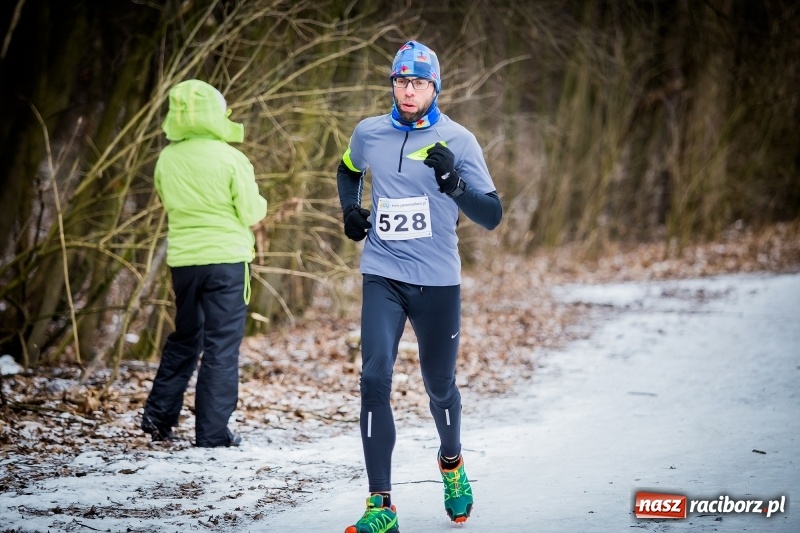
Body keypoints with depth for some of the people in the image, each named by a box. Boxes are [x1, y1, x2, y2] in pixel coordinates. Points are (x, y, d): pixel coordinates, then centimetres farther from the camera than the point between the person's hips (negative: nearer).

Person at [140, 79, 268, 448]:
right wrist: (257, 202, 13)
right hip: (226, 258, -5)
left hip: (183, 260, 5)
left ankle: (159, 414, 14)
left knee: (185, 338, 21)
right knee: (222, 345, 1)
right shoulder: (230, 159, -12)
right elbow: (253, 213, -7)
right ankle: (212, 432, 0)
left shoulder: (167, 160, 2)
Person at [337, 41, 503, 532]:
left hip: (438, 281, -1)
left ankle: (452, 462, 44)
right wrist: (351, 209, 9)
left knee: (440, 385, 11)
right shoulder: (368, 133, 3)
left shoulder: (458, 140, -6)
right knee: (375, 380, -14)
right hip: (382, 276, 1)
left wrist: (454, 184, -27)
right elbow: (348, 170, 28)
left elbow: (492, 217, -10)